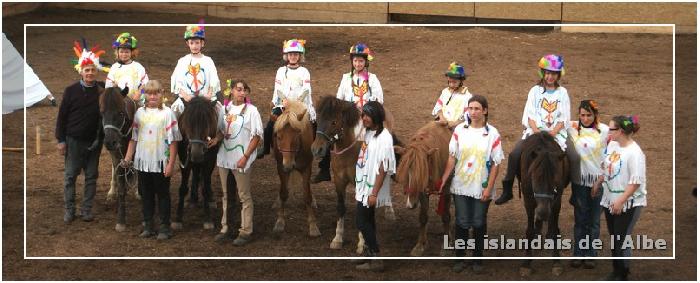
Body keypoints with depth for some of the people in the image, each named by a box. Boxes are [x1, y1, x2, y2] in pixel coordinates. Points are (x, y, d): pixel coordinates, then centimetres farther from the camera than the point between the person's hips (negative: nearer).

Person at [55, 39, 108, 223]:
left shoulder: (102, 89, -2)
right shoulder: (71, 90, -4)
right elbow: (62, 116, -1)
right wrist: (61, 140, -5)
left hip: (94, 141, 1)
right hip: (74, 140, -1)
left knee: (91, 177, 7)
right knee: (70, 176, 4)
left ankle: (86, 210, 16)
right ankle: (69, 211, 13)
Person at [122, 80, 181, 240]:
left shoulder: (167, 113, -7)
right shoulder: (140, 113, 6)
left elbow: (173, 141, -9)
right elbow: (134, 138, 11)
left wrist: (171, 164, -12)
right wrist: (127, 158, 4)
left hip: (161, 163, -4)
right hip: (142, 162, 4)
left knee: (163, 194, 4)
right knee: (146, 195, 12)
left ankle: (165, 227, 13)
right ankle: (148, 226, 23)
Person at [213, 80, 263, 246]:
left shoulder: (251, 110, -8)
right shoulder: (226, 108, 6)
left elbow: (257, 136, -9)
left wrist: (245, 156, -14)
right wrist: (216, 139, -4)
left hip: (241, 159, -6)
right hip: (224, 157, 6)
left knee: (244, 196, 1)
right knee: (226, 194, 15)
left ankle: (246, 231, 7)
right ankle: (226, 227, 27)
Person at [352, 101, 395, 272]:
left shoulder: (384, 138, -19)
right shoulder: (368, 134, 7)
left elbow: (383, 169, -21)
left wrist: (374, 193, -22)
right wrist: (358, 187, 15)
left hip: (370, 190, -8)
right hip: (363, 187, 8)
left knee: (362, 222, -5)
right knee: (367, 222, 14)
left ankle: (376, 260, 0)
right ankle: (369, 254, 23)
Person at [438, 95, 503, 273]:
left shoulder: (492, 134, -7)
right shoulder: (460, 130, -2)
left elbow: (495, 164, -6)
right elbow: (452, 157, 2)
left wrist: (489, 188, -11)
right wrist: (444, 180, -3)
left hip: (481, 188, -1)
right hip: (461, 186, 1)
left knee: (479, 224, 10)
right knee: (462, 223, 7)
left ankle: (477, 259, 24)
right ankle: (460, 258, 20)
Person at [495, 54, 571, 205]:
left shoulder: (562, 92, 9)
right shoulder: (535, 91, 8)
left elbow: (564, 118, 2)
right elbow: (530, 115, 0)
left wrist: (553, 132, -14)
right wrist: (535, 130, -17)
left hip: (556, 133, 0)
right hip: (535, 131, 0)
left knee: (574, 158, -21)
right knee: (514, 154, -21)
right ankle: (507, 190, -11)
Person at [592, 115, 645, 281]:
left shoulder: (634, 153, -23)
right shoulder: (612, 145, 2)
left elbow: (636, 182, -24)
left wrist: (621, 201, -24)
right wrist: (597, 184, 24)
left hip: (628, 204, -8)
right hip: (610, 200, 8)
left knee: (622, 240, -1)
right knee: (614, 238, 17)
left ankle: (623, 276, 13)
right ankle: (616, 270, 30)